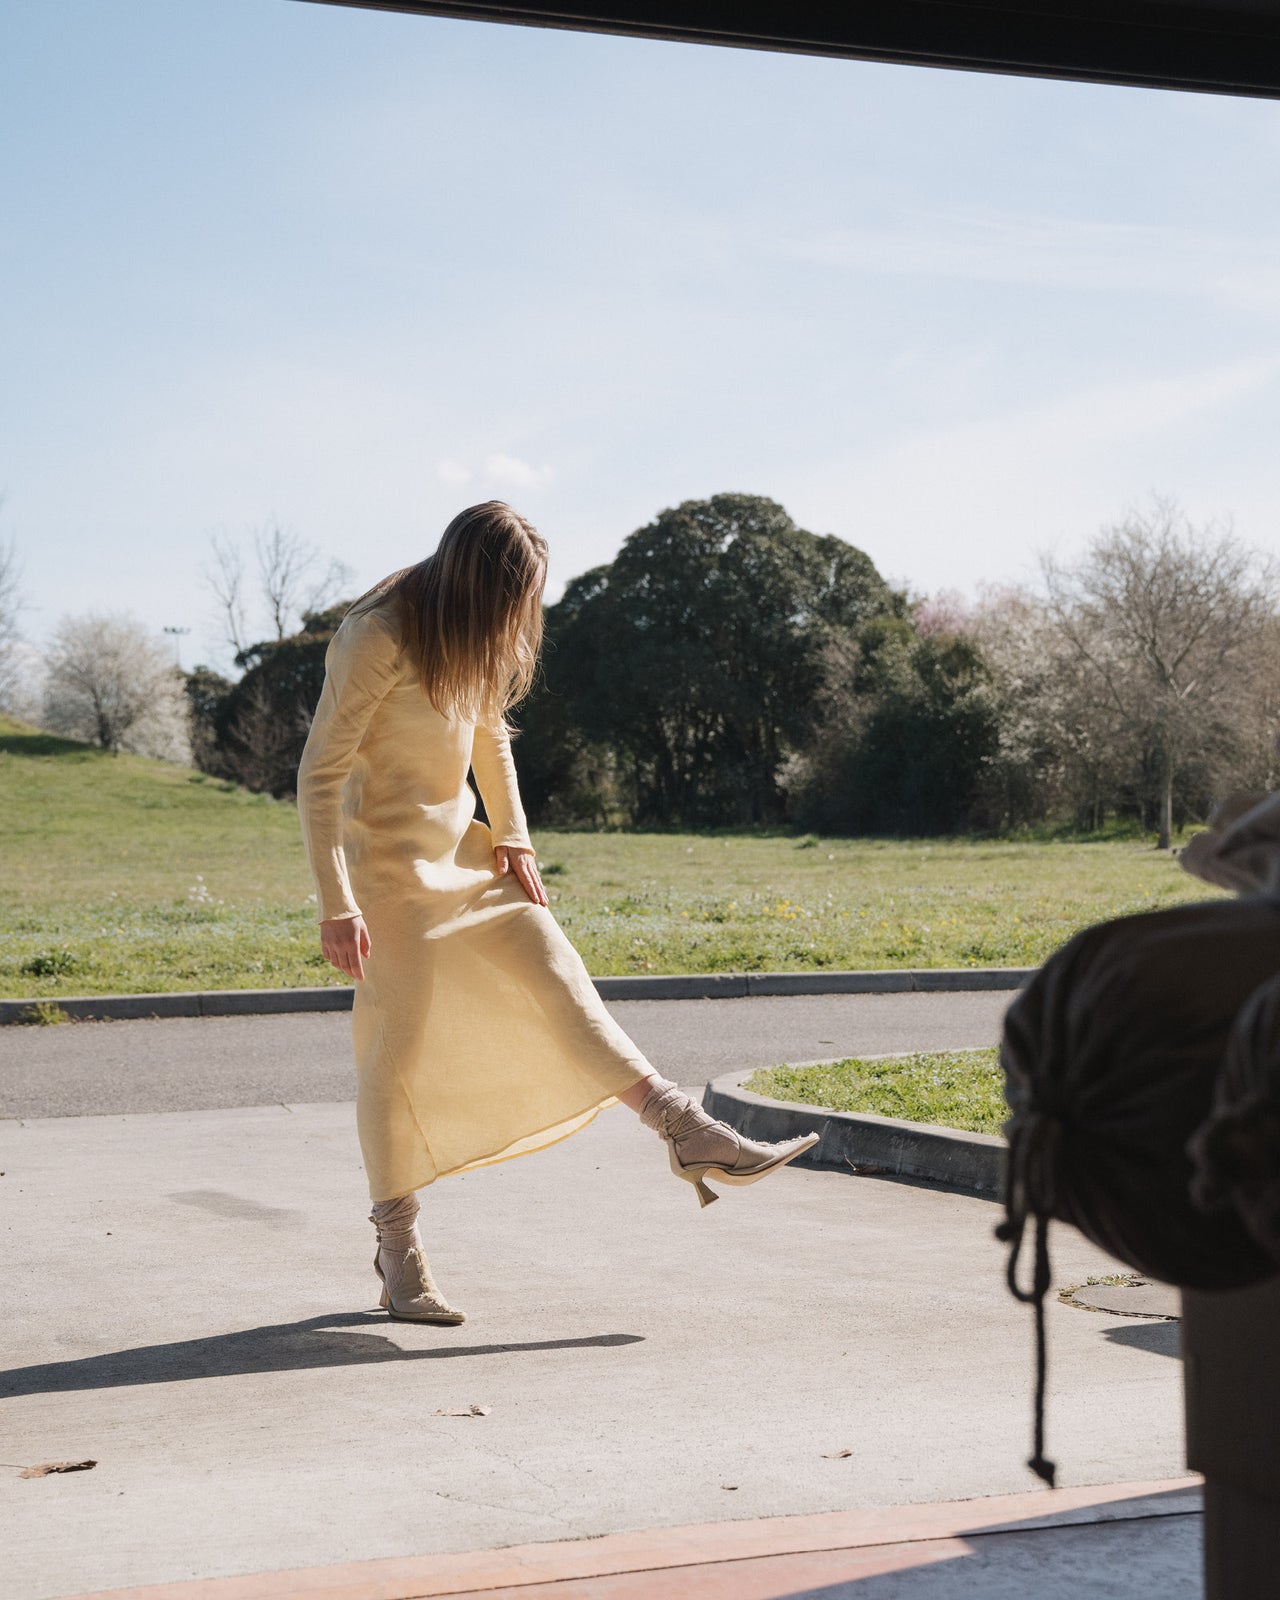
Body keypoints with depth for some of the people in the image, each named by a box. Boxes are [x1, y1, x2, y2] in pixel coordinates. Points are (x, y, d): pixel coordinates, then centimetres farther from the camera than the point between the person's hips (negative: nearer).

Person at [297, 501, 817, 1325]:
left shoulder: (471, 638, 3)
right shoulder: (377, 639, -22)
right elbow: (320, 775, -21)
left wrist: (513, 836, 7)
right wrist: (337, 904, -24)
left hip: (460, 847, 8)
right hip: (389, 857, -8)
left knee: (558, 979, 3)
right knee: (401, 1044, -5)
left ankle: (691, 1135, 3)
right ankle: (399, 1256, 5)